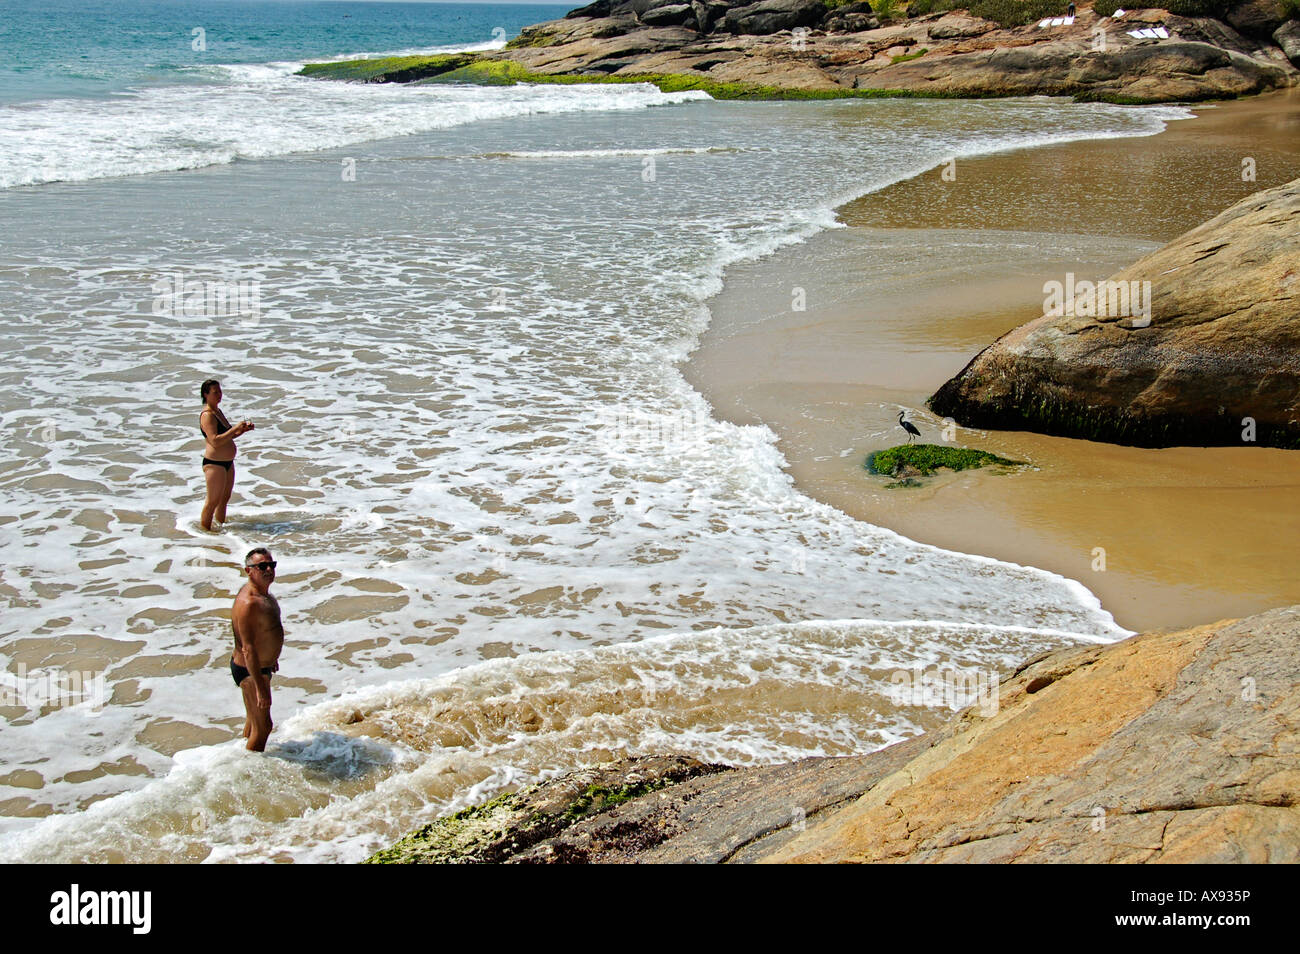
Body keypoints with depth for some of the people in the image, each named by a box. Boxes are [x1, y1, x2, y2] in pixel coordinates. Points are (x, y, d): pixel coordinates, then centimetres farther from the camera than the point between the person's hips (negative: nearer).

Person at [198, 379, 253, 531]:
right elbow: (215, 441, -27)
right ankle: (205, 530, 10)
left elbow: (227, 436, 23)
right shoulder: (207, 415, -18)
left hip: (227, 462, 10)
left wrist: (244, 429, 6)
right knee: (213, 501, -1)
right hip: (214, 464, -10)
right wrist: (235, 429, -25)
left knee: (224, 498, 19)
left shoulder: (217, 411, 13)